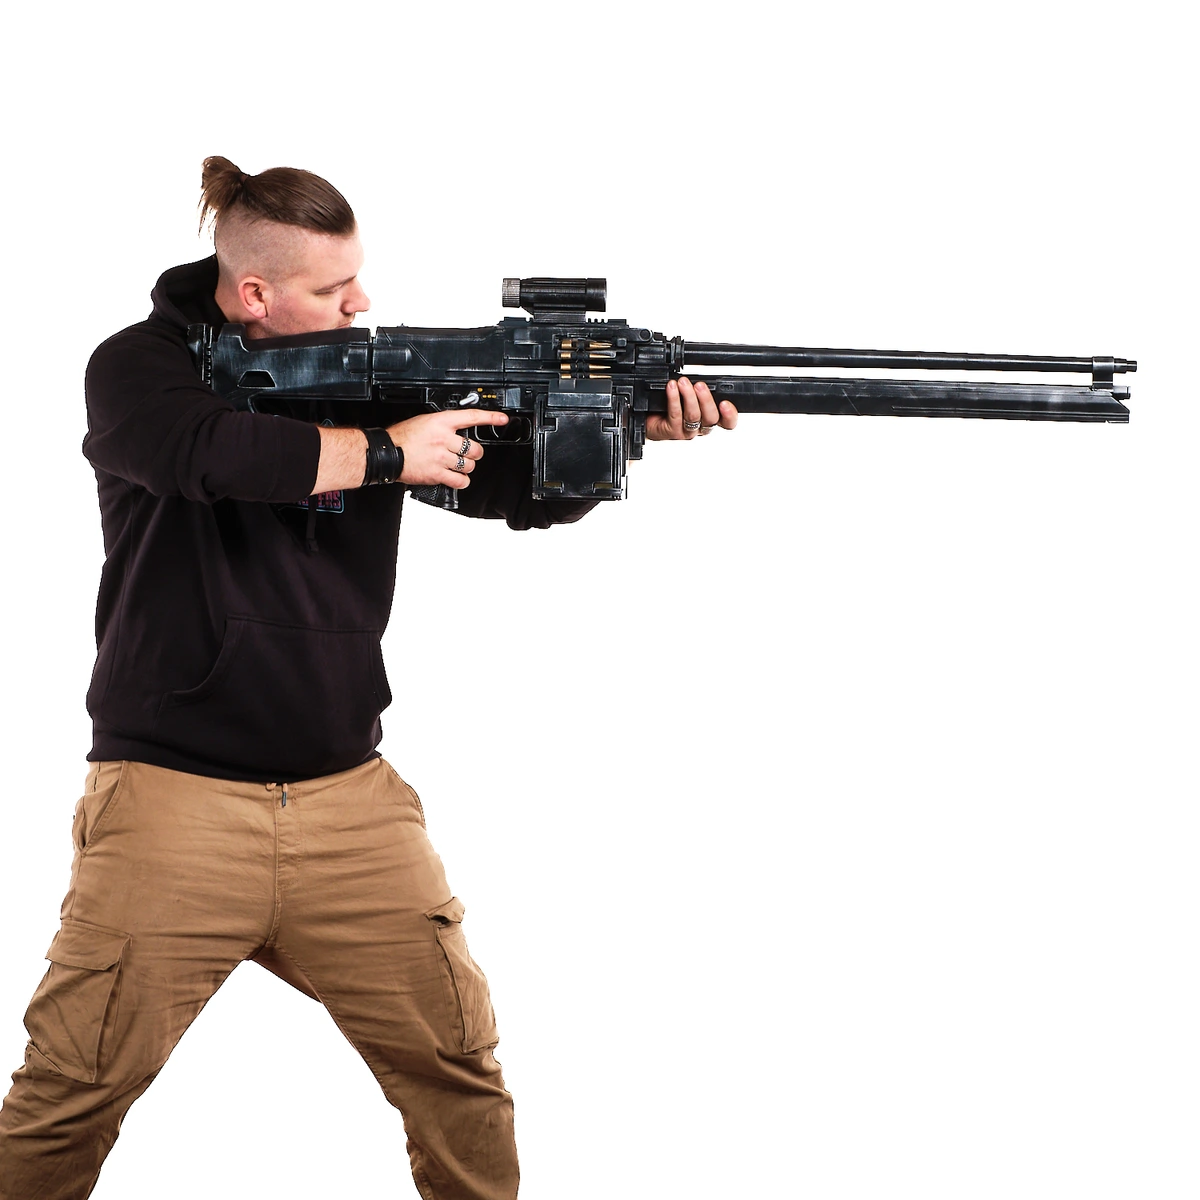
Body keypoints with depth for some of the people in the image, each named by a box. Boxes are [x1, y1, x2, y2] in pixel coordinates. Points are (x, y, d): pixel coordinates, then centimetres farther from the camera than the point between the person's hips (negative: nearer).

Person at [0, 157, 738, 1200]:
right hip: (175, 795, -4)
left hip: (349, 801, 4)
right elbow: (207, 450, -25)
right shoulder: (140, 365, -3)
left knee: (459, 1067, 5)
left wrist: (635, 424, -10)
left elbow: (521, 489, 7)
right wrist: (384, 453, -19)